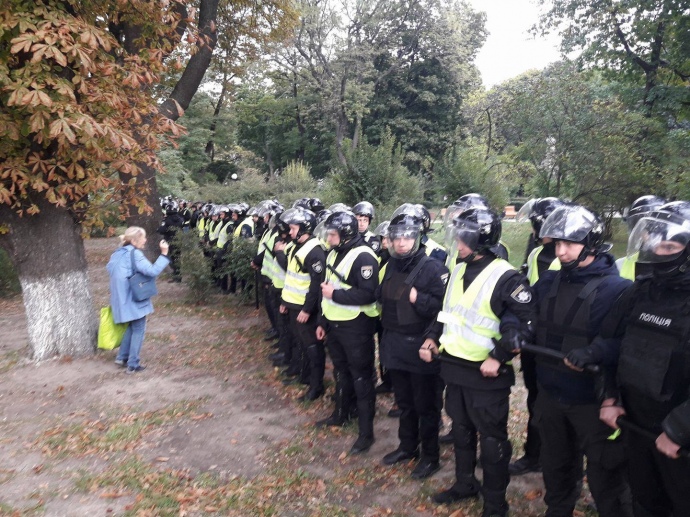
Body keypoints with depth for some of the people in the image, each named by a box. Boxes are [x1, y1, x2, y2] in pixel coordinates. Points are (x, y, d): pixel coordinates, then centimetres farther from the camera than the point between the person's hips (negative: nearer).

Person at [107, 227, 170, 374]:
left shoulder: (117, 253, 8)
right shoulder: (135, 254, -18)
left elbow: (110, 270, 15)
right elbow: (152, 271, -27)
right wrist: (164, 254, -27)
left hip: (122, 299, 8)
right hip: (134, 299, -8)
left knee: (131, 327, 24)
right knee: (138, 330, 3)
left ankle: (122, 357, 26)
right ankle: (133, 365, 8)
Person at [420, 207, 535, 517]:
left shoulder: (506, 278, -16)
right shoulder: (458, 271, 8)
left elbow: (526, 323, -17)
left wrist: (498, 357, -22)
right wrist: (433, 339, 6)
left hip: (485, 375, -7)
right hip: (453, 367, 7)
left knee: (492, 440, 8)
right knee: (461, 431, 22)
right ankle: (465, 484, 42)